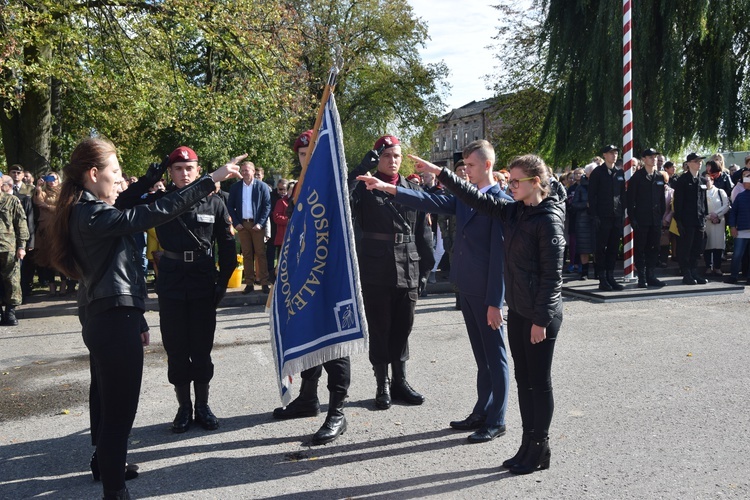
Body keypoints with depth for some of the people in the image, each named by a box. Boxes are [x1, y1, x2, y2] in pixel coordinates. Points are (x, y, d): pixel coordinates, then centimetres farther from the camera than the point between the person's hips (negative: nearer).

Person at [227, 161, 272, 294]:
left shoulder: (262, 186, -1)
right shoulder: (235, 187, 7)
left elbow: (267, 206, -3)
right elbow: (231, 207, 8)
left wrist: (260, 223, -10)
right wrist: (236, 223, -2)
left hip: (257, 225, -2)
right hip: (242, 225, 3)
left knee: (260, 254, -1)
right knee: (246, 254, 5)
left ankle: (264, 283, 3)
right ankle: (249, 283, 9)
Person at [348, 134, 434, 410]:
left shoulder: (413, 189, 9)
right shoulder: (366, 188, 1)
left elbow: (423, 232, 9)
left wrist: (425, 268, 4)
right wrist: (362, 167, -21)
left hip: (408, 270, 3)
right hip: (375, 271, -3)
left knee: (402, 328, 11)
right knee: (379, 329, 6)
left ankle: (400, 381, 25)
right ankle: (382, 385, 17)